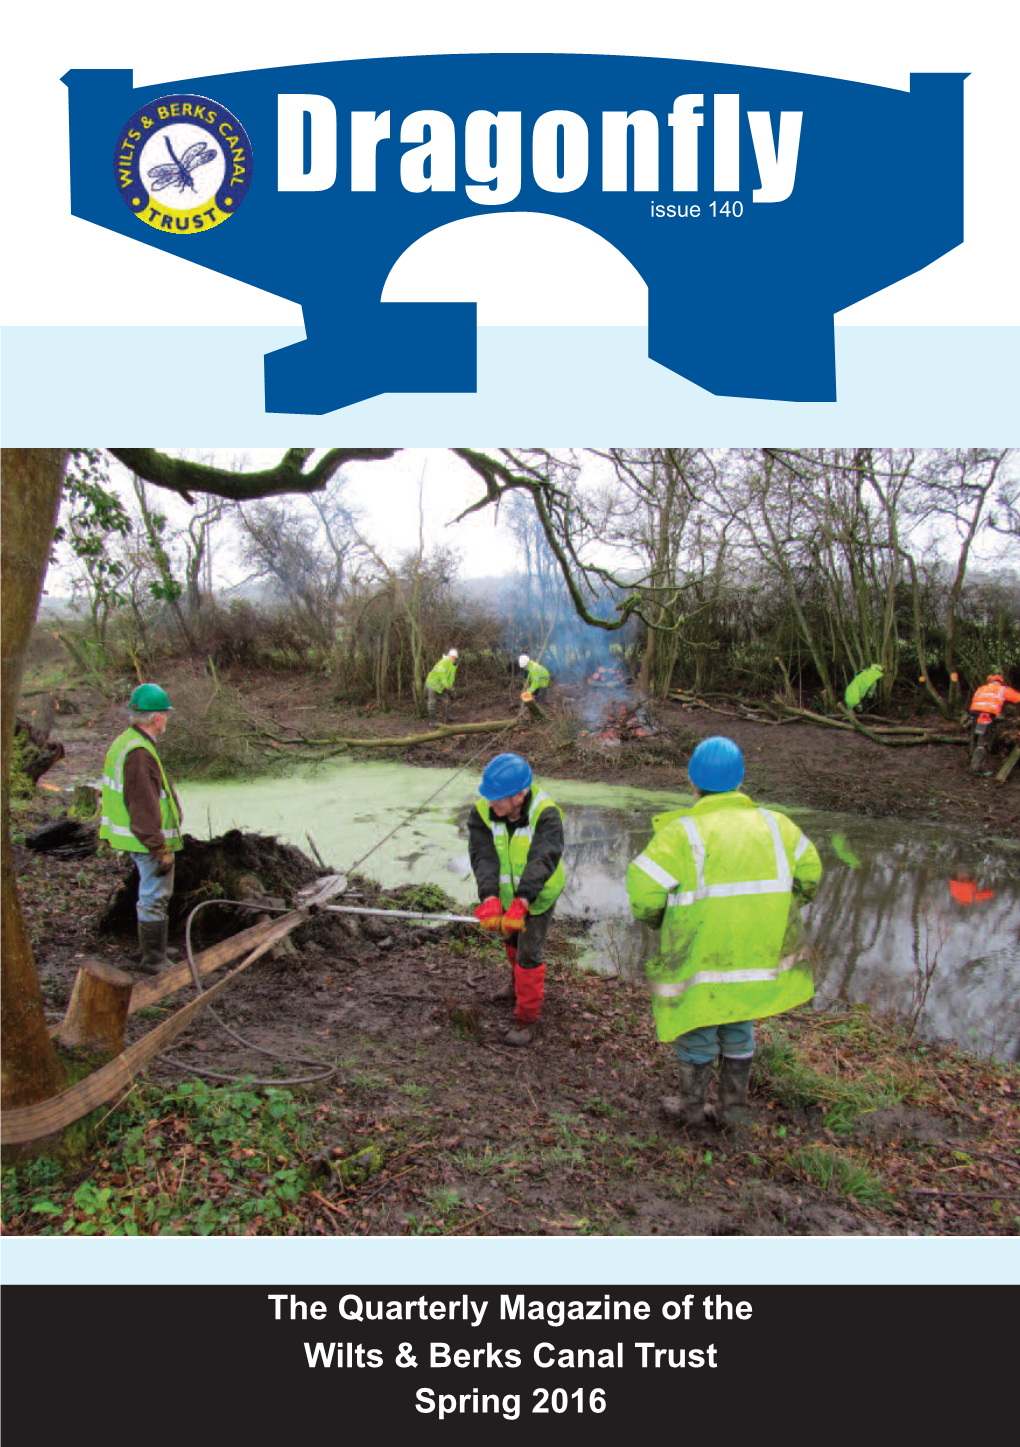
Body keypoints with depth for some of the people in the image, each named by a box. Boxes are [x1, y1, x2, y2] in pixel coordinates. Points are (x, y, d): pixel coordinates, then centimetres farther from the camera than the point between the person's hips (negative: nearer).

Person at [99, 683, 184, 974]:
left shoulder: (124, 742, 10)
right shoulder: (139, 753, -24)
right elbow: (144, 807, -25)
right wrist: (161, 849, -21)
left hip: (141, 838, 11)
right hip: (150, 840, -11)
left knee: (156, 896, 22)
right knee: (154, 899, 0)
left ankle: (156, 952, 36)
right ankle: (153, 960, 10)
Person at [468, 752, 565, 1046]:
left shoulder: (546, 813, -32)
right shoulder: (482, 812, -21)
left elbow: (542, 860, -43)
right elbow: (483, 857, -30)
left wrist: (520, 904, -54)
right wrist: (490, 899, -46)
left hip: (538, 895, -5)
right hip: (505, 893, 5)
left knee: (529, 953, -4)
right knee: (512, 940, 26)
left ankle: (527, 1018, 14)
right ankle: (520, 986, 53)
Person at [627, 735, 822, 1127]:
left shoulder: (681, 832, -15)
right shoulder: (773, 824, 1)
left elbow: (643, 891, -17)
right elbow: (808, 875, 10)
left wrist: (659, 920, 4)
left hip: (701, 952, -4)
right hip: (760, 954, 5)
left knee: (696, 1028, 16)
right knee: (738, 1026, 24)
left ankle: (692, 1105, 34)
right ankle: (732, 1106, 36)